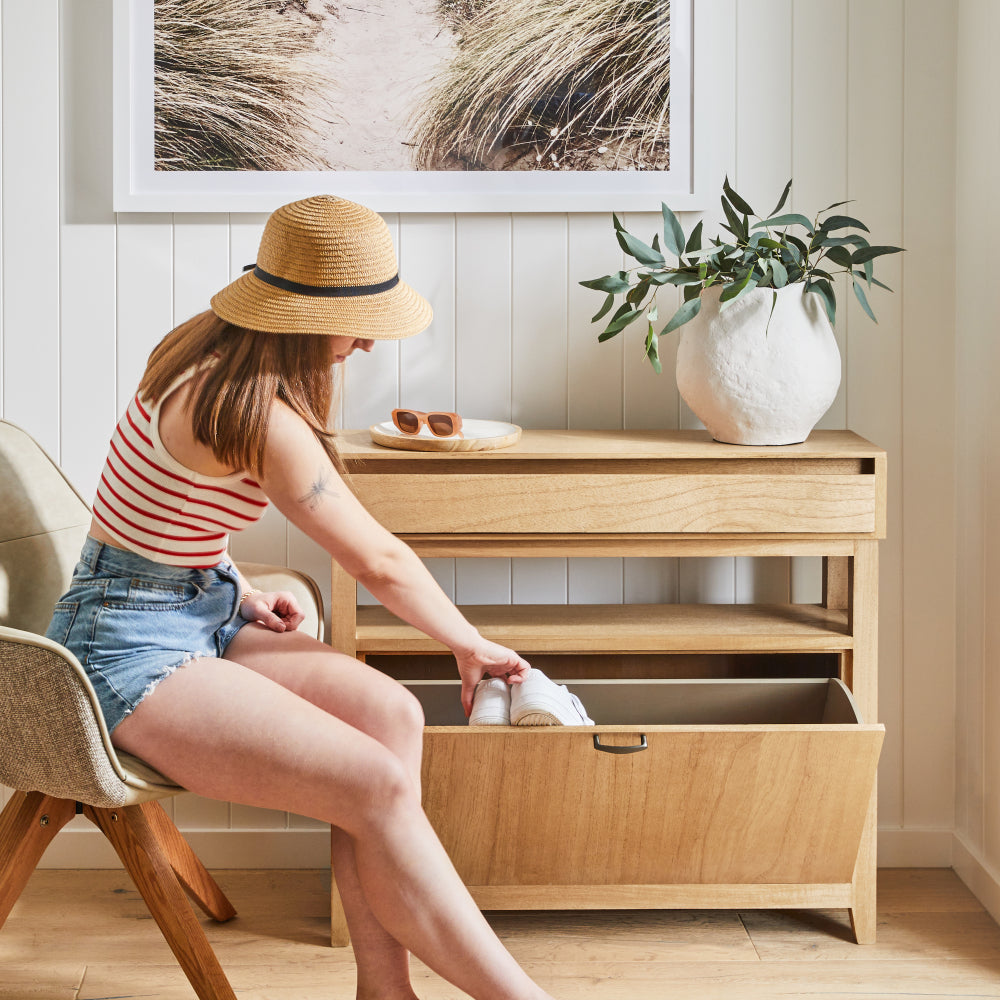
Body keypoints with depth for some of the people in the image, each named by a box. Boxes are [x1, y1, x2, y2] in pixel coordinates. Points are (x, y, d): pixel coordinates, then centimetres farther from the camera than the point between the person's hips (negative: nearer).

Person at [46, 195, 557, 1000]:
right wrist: (471, 646, 2)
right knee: (377, 786, -21)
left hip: (197, 610, 9)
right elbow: (381, 562, -13)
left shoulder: (205, 351, 5)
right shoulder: (259, 415, -23)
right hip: (130, 653, -9)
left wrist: (239, 593, 10)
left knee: (390, 711, -10)